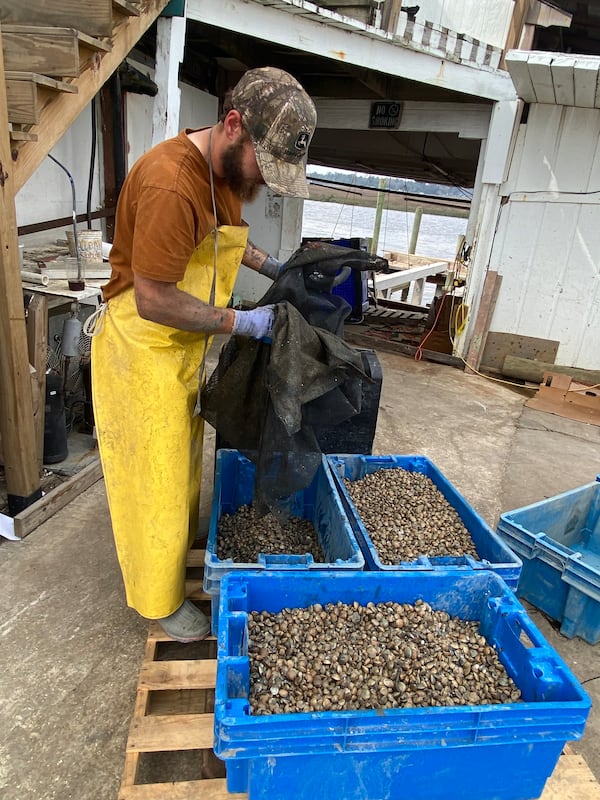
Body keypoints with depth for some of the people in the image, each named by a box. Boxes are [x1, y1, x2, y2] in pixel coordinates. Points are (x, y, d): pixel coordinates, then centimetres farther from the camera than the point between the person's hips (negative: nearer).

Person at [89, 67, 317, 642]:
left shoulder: (228, 168, 2)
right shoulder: (170, 183, -28)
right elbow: (154, 300, -27)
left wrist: (275, 270, 8)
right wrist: (241, 322, -19)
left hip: (184, 348, 9)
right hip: (141, 351, -8)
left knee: (182, 461, 22)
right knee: (155, 478, 5)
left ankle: (182, 550, 46)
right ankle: (158, 600, 28)